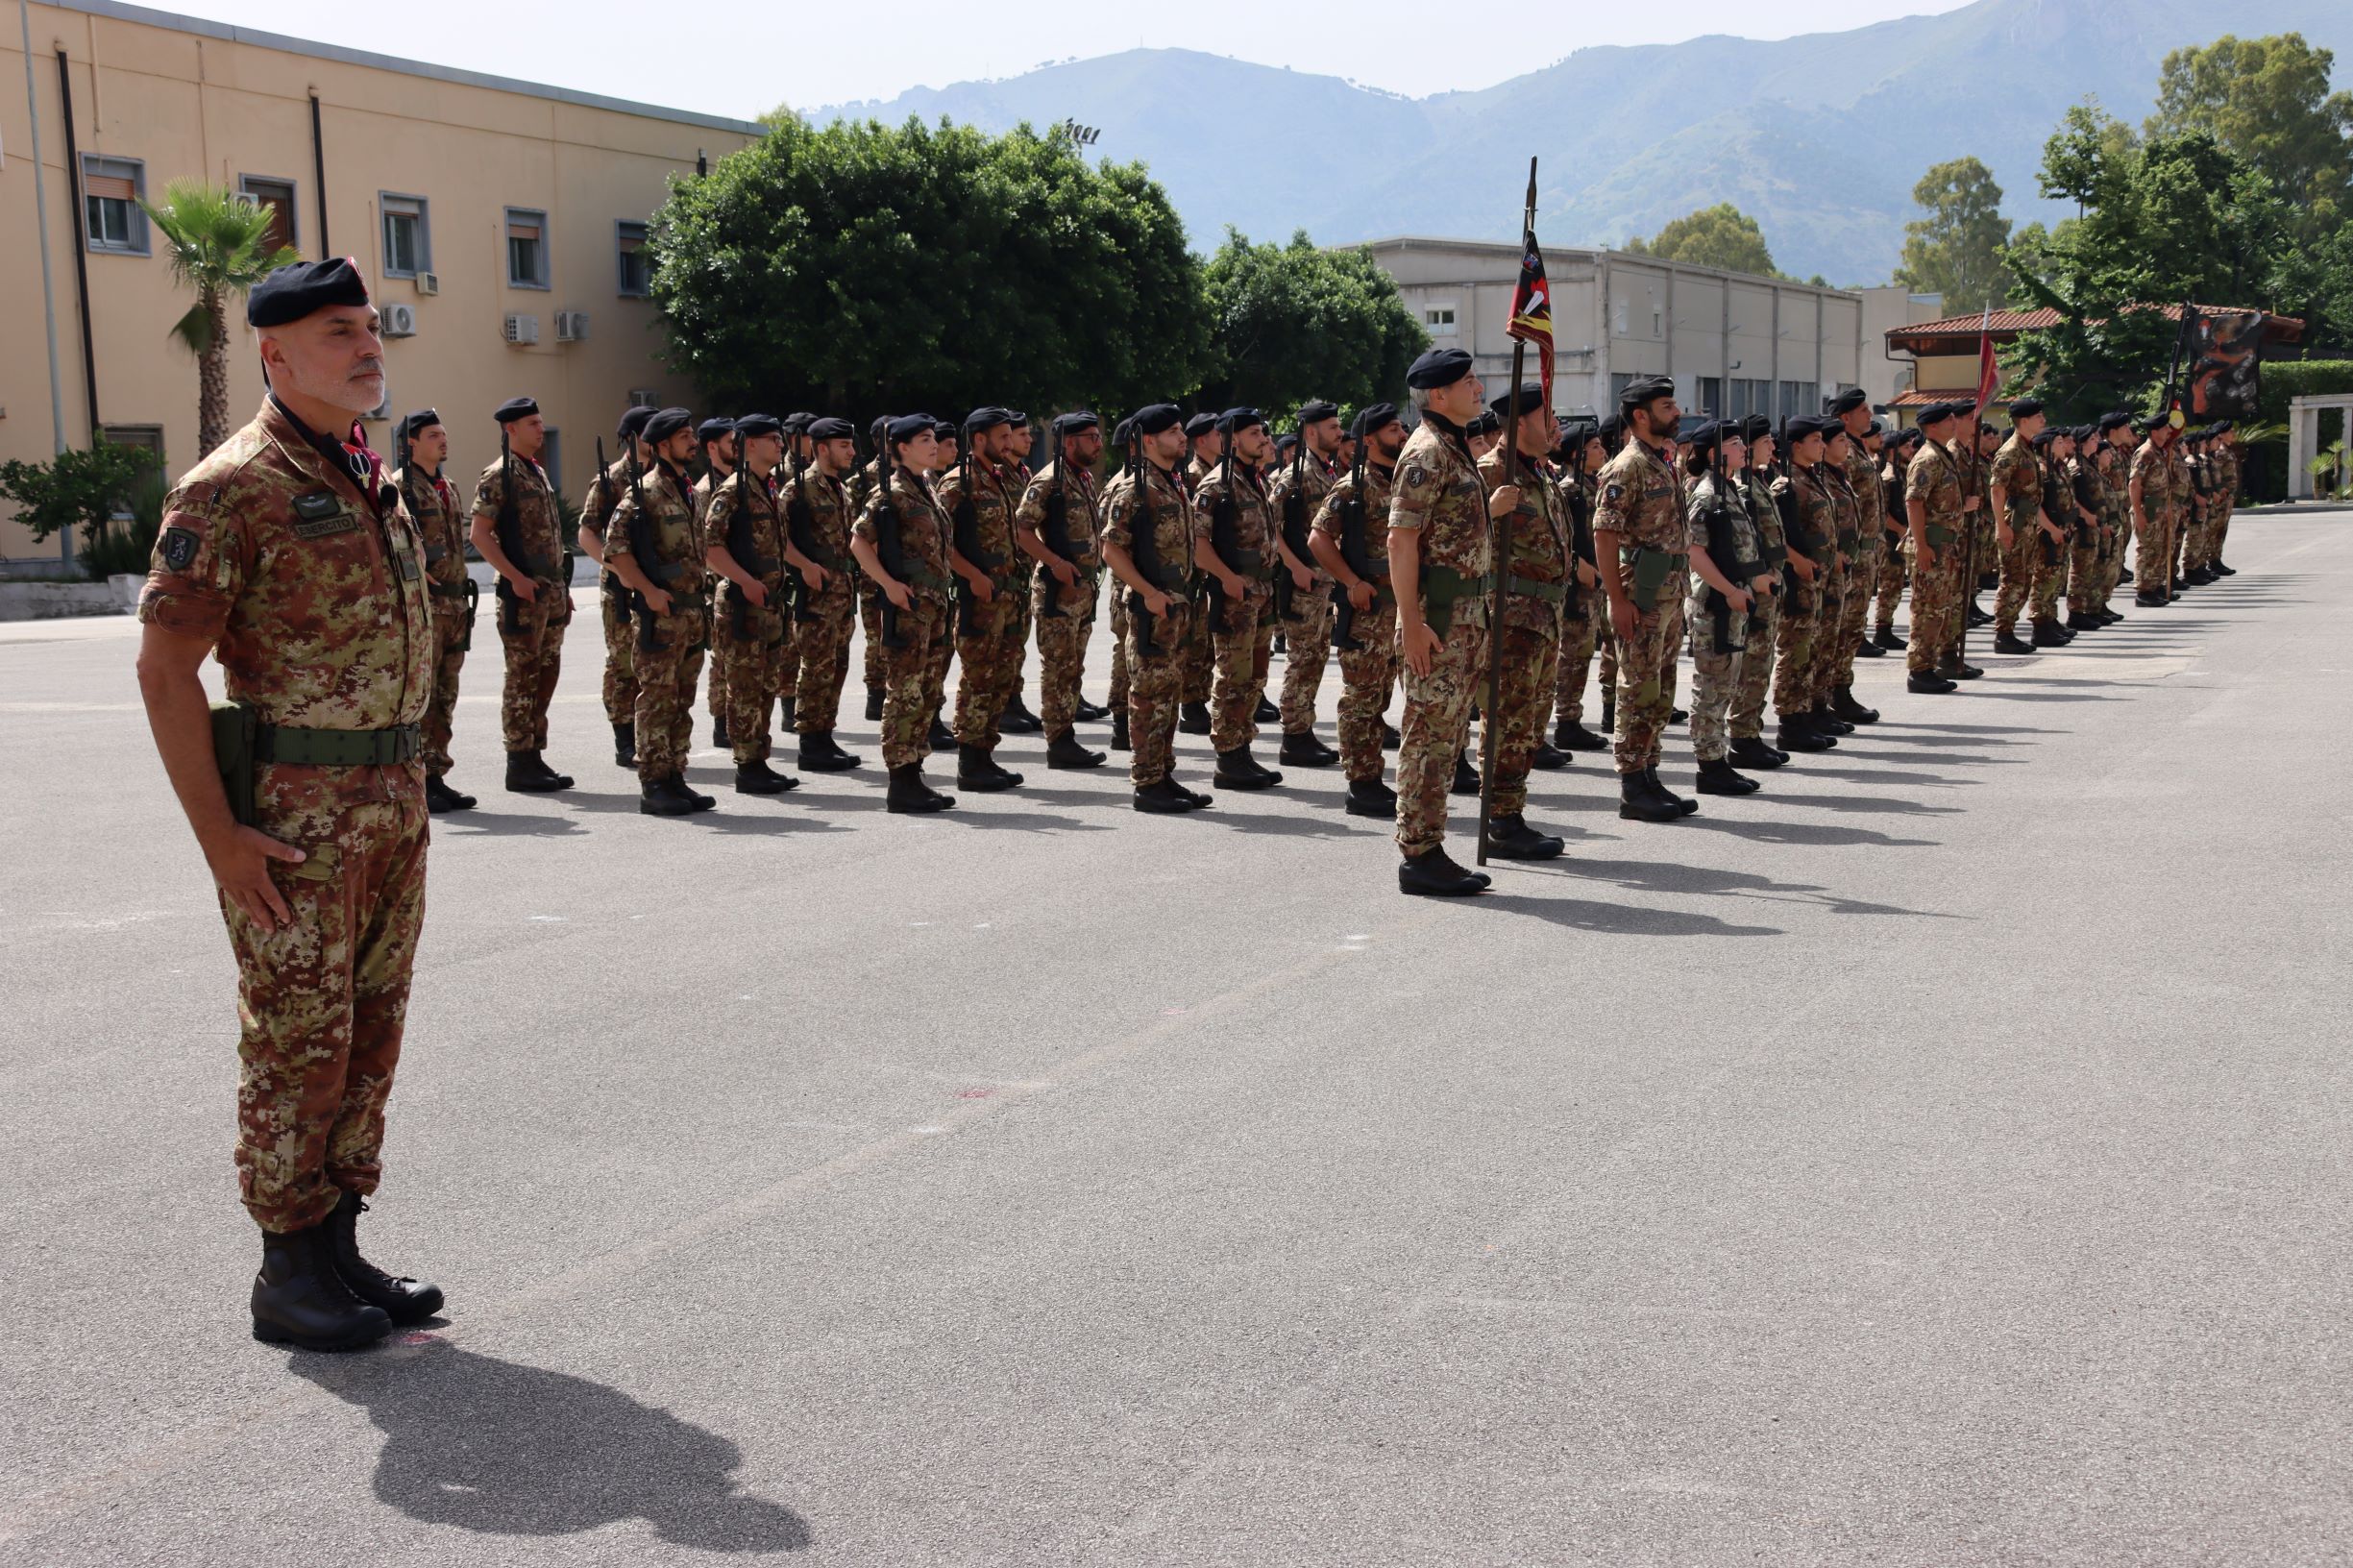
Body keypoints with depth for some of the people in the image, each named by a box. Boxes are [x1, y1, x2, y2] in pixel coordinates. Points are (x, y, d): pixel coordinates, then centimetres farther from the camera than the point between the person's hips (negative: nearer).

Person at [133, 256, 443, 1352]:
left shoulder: (374, 479, 13)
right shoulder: (231, 490, -12)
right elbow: (164, 666, -15)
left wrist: (406, 793, 17)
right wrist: (220, 837, -18)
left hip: (392, 798, 8)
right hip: (292, 813, -8)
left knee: (370, 1035, 13)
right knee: (299, 1043, 0)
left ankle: (339, 1248, 24)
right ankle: (290, 1276, 12)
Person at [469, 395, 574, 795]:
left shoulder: (538, 472, 17)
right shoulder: (498, 476, -10)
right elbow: (479, 534, -15)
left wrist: (561, 587, 18)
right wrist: (515, 578, -20)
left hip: (551, 592, 9)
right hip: (523, 594, -9)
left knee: (546, 675, 11)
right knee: (523, 679, -5)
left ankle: (534, 758, 18)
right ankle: (519, 765, 0)